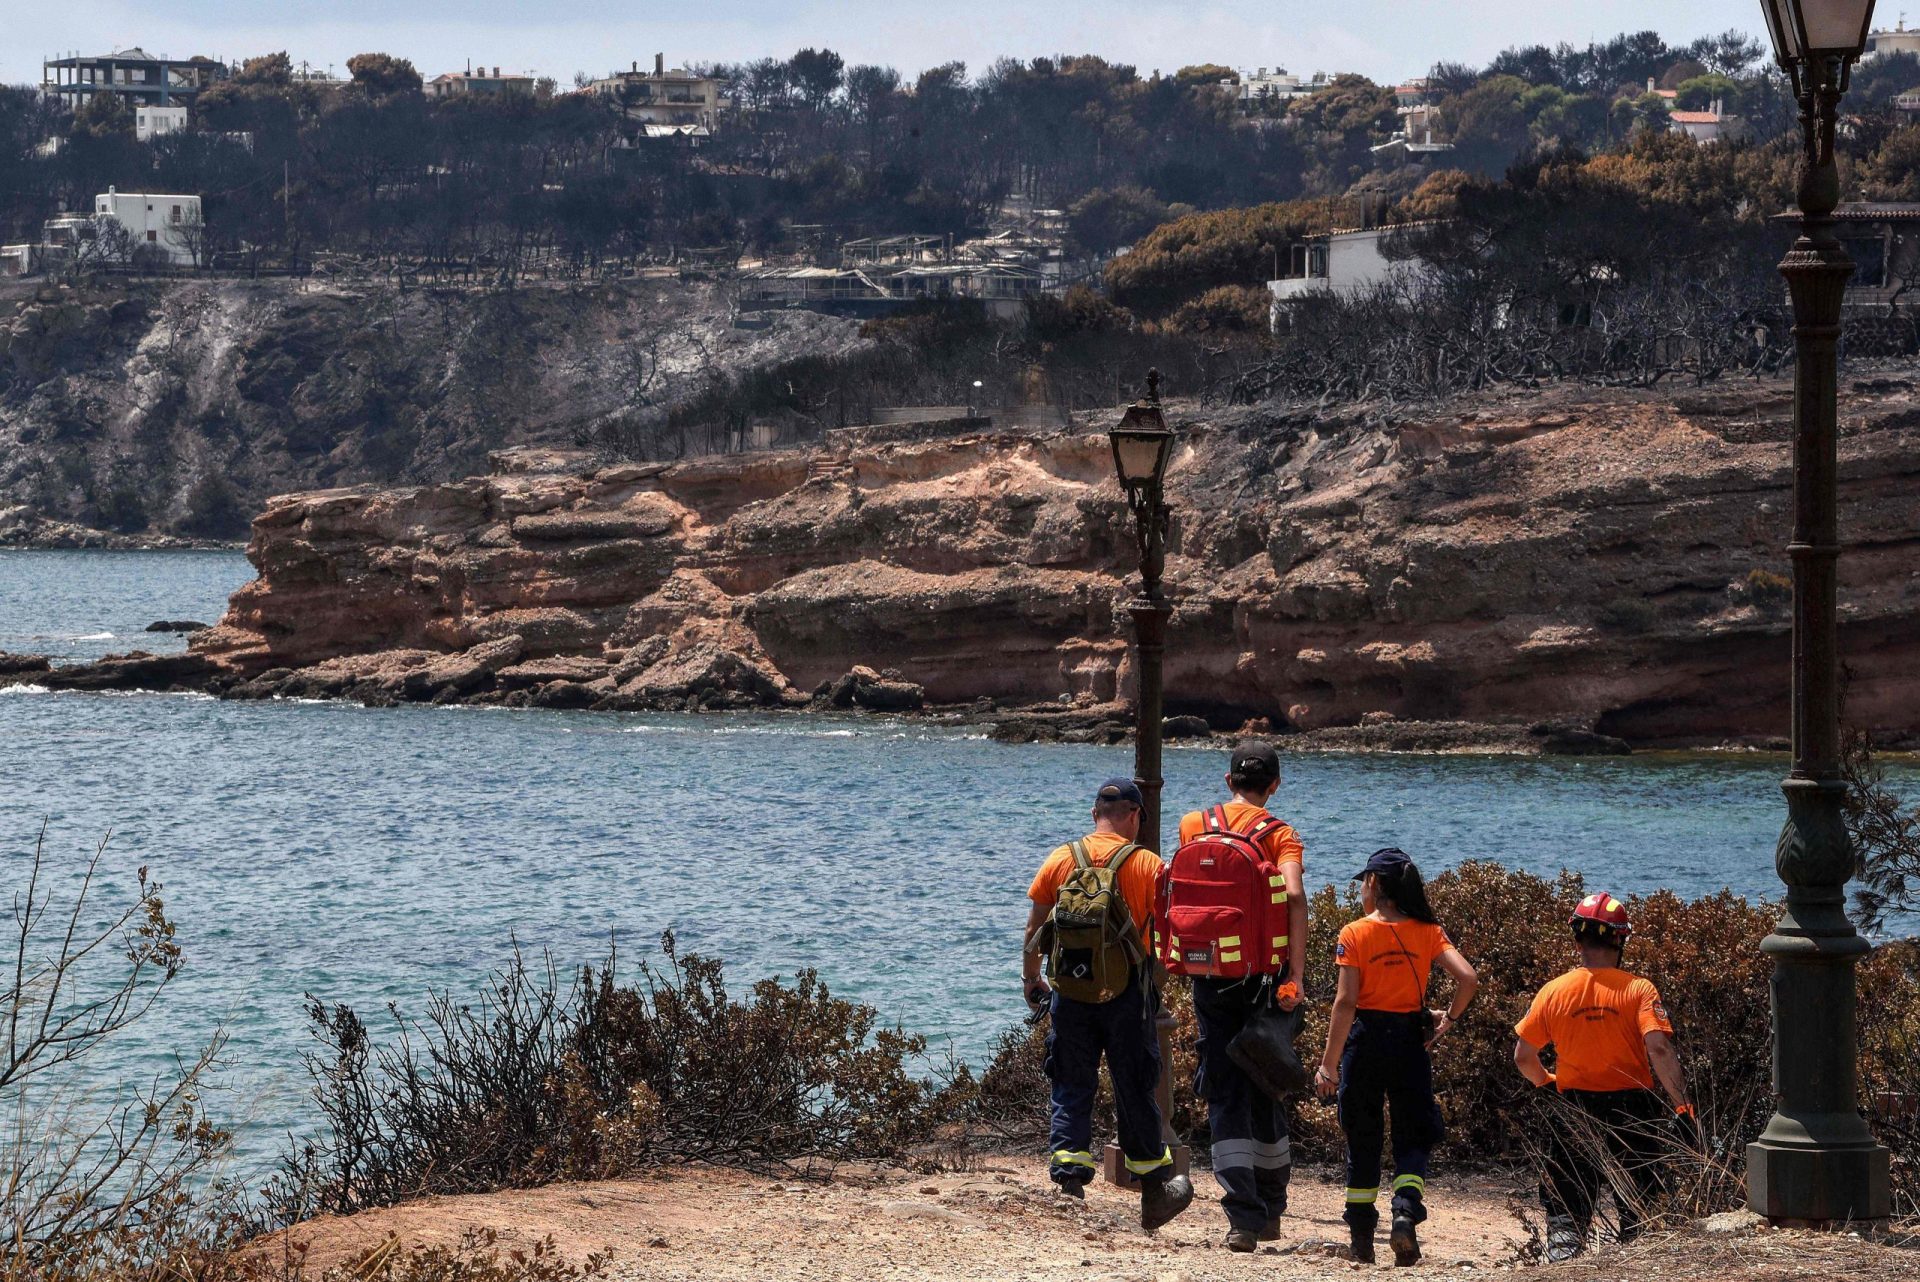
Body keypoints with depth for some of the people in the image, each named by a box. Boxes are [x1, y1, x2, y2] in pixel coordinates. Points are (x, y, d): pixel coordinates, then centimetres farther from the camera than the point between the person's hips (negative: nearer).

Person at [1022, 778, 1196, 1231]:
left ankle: (1068, 1180, -4)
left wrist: (1030, 981, 18)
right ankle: (1155, 1189, 14)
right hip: (1126, 994, -1)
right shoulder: (1147, 865, -4)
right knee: (1135, 1091, 8)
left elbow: (1035, 930, 7)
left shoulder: (1059, 860, 3)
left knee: (1071, 1090, 8)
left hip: (1069, 992, 2)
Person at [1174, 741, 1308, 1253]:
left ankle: (1242, 1218, -12)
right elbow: (1294, 895, -19)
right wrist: (1294, 974, -20)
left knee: (1225, 1096, 1)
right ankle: (1270, 1211, 27)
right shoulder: (1280, 834, -4)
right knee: (1266, 1093, 16)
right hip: (1262, 977, -1)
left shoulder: (1194, 825, 4)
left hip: (1210, 975, 1)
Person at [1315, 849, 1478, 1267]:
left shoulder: (1354, 934, -8)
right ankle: (1406, 1209, -17)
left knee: (1362, 1141, 11)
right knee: (1413, 1137, 10)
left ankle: (1362, 1241, 17)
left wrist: (1329, 1063, -11)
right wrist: (1449, 1018, 6)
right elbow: (1467, 978, -10)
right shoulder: (1427, 932, 0)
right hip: (1410, 1040, 1)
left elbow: (1345, 1003, -13)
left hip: (1365, 1041, -1)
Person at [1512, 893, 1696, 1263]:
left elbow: (1523, 1057, 3)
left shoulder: (1553, 992, -2)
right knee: (1637, 1205, 13)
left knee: (1567, 1204, 10)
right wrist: (1683, 1108, -18)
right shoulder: (1638, 990, -10)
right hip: (1631, 1111, -1)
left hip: (1574, 1111, 1)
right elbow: (1660, 1050, -21)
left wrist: (1547, 1084, 23)